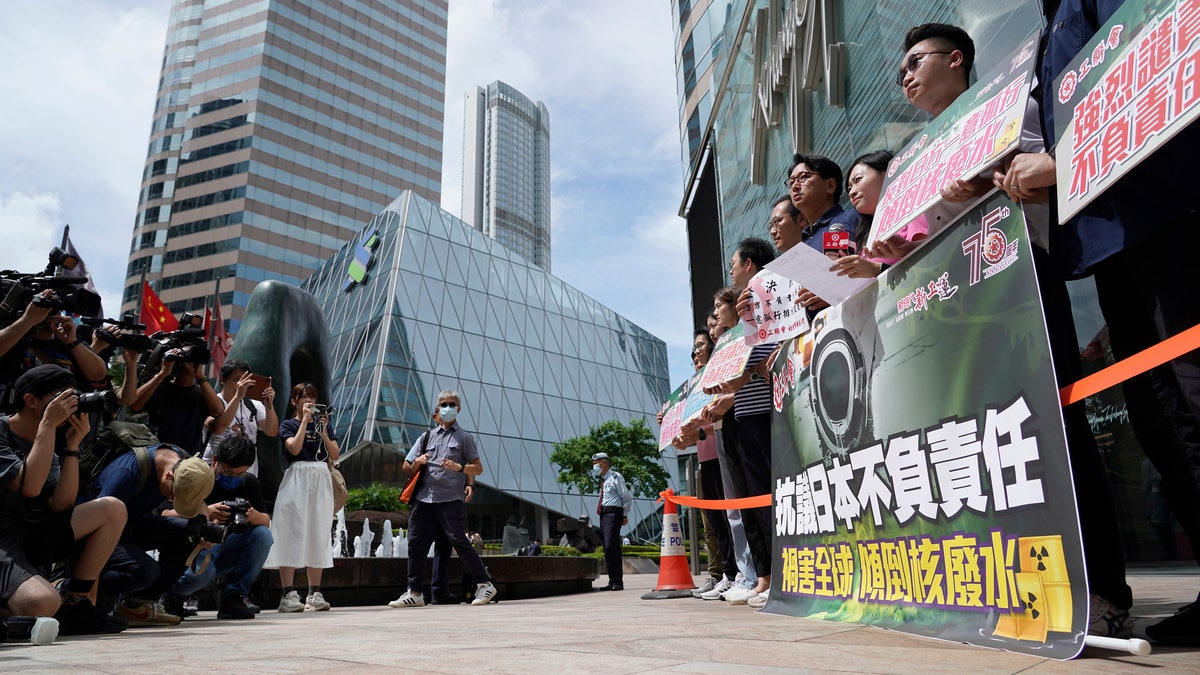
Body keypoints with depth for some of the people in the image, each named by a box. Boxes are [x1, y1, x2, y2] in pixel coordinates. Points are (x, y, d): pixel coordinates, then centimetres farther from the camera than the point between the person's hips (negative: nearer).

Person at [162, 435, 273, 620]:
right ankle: (171, 599, 1)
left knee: (263, 534, -21)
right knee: (201, 571, -36)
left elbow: (267, 521, -3)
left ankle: (234, 597, -12)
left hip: (226, 553, 4)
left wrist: (254, 516, -28)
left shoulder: (250, 482, 1)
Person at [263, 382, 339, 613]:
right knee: (293, 533, -7)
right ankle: (288, 594, -5)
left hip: (321, 480, 4)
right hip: (297, 478, -3)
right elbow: (295, 448, -11)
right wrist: (305, 420, -7)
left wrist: (323, 430, -2)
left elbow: (335, 455, 8)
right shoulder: (288, 425, 8)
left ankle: (315, 594, 5)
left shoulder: (324, 423, 17)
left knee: (318, 535, 2)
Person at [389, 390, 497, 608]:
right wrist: (418, 462, -2)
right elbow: (406, 467, 20)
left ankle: (484, 584, -3)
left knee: (458, 540, -10)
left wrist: (458, 467, -13)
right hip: (424, 498, 5)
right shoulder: (427, 436, 20)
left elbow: (478, 468, 5)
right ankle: (415, 592, 11)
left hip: (450, 498, -4)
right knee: (416, 543, 2)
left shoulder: (464, 437, 9)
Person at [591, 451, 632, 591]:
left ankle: (618, 582, -13)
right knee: (607, 548, 8)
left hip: (613, 513, -9)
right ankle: (612, 581, 12)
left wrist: (625, 516, -3)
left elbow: (627, 497, -6)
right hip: (603, 515, 9)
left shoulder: (615, 477, -4)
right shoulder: (603, 480, 20)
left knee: (611, 547, -16)